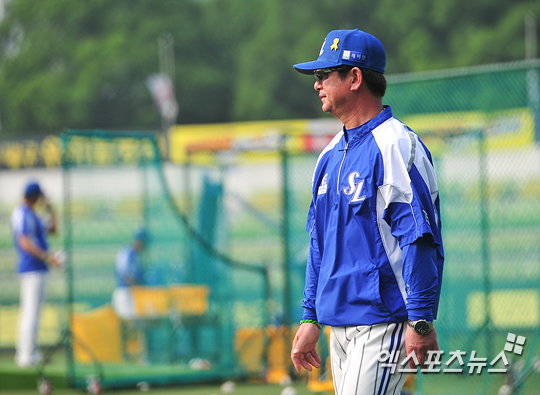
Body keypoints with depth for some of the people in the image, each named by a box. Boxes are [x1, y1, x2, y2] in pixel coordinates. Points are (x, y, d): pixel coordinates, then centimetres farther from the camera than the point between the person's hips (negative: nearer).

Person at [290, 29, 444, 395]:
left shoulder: (396, 146, -11)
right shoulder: (331, 155, 17)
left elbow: (421, 240, -17)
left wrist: (421, 321, -21)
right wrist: (310, 317, 18)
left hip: (384, 322, -9)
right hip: (341, 323, 9)